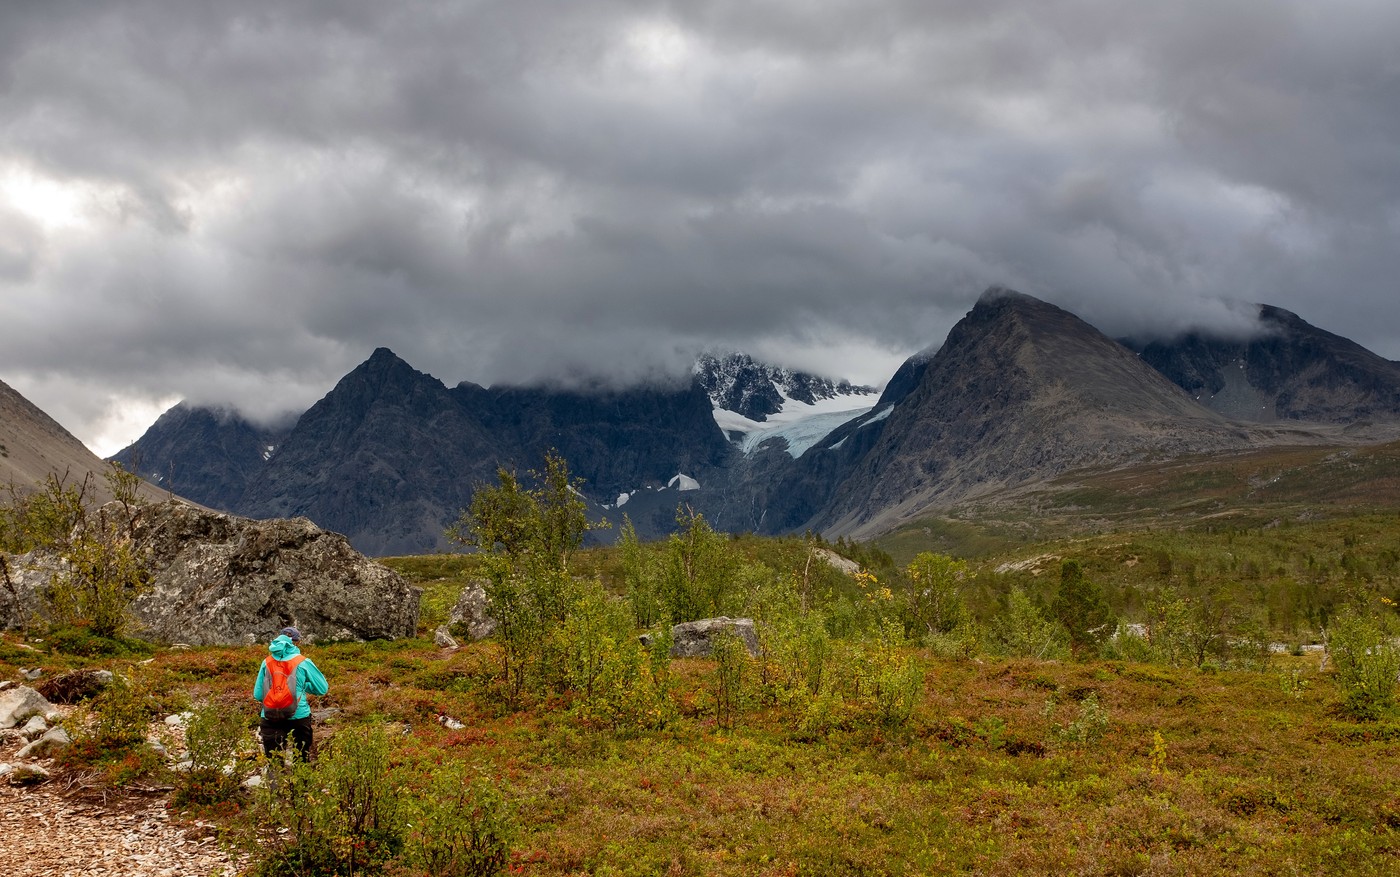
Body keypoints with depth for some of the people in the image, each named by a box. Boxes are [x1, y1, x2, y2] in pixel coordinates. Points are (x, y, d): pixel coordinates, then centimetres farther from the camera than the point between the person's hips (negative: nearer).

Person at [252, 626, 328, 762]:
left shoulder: (267, 662, 4)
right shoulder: (303, 662, -2)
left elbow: (257, 695, 6)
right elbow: (322, 688, 6)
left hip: (271, 719, 1)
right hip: (299, 716, -1)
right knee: (302, 761, 13)